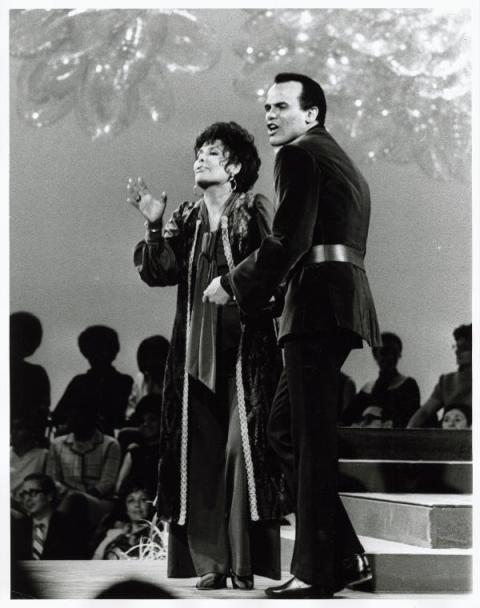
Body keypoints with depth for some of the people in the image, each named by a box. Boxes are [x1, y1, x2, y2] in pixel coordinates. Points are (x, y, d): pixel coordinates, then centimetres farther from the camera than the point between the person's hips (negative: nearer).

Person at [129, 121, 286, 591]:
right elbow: (160, 273, 3)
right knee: (199, 453, 0)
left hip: (245, 352, -4)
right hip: (196, 353, 4)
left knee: (242, 446, -10)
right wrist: (154, 227, -9)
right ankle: (208, 561, 3)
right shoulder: (185, 221, 14)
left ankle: (246, 563, -5)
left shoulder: (254, 212, 1)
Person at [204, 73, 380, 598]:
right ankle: (344, 553, 11)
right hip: (342, 300, 10)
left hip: (318, 300, -10)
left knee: (312, 437, -7)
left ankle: (317, 571, -5)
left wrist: (233, 284, -3)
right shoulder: (343, 163, 26)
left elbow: (289, 240, -15)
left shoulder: (299, 155, -5)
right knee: (284, 427, 14)